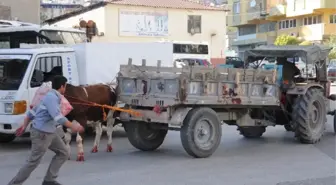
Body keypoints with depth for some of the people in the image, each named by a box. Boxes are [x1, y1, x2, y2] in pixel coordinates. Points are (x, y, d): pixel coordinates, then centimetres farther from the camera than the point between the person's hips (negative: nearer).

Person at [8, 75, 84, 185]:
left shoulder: (51, 96, 14)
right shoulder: (51, 97, -18)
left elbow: (32, 111, 19)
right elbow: (57, 116, -31)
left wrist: (24, 126, 22)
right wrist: (72, 126, -27)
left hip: (50, 133, 10)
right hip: (41, 134, -10)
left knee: (63, 153, 12)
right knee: (33, 162, -5)